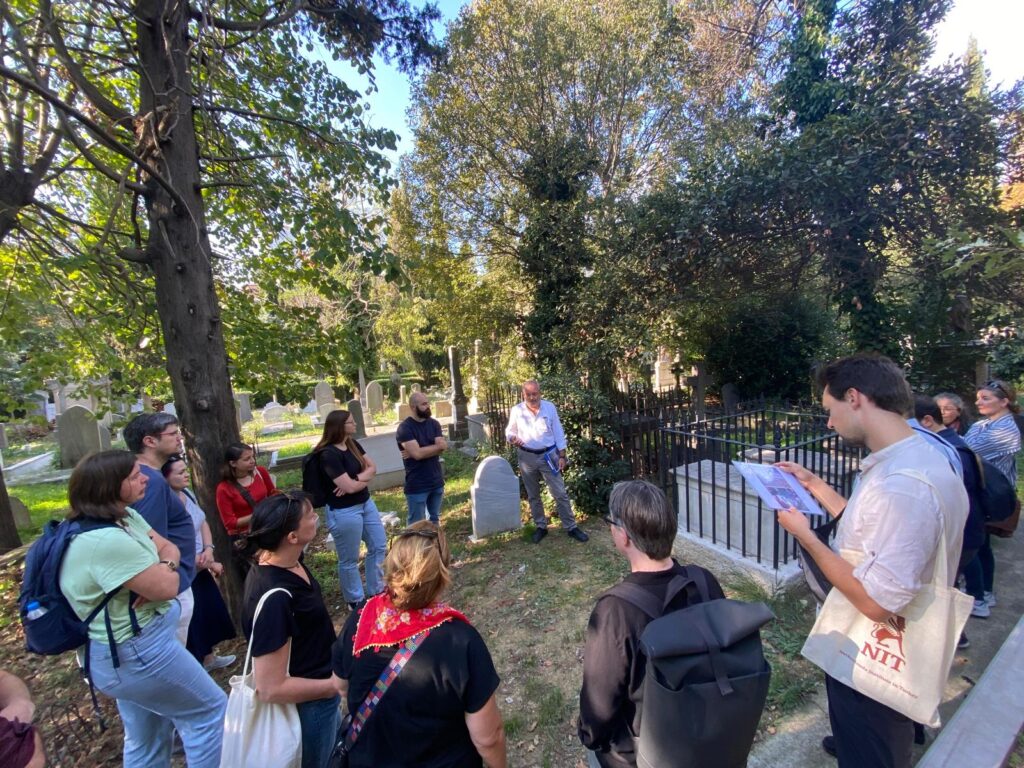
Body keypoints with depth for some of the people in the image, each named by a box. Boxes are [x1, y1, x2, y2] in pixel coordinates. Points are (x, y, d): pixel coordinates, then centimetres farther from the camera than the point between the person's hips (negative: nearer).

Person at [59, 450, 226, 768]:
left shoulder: (126, 516, 1)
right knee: (209, 711, 7)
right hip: (138, 651, -10)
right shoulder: (106, 539, -30)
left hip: (127, 649, 10)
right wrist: (166, 569, -6)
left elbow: (169, 547, 6)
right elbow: (167, 587, -27)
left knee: (147, 738, 25)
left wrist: (163, 567, -15)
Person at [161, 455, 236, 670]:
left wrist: (208, 549, -9)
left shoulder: (187, 493, -2)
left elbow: (203, 522, 8)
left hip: (199, 568, 8)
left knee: (210, 611, 21)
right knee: (192, 621, 7)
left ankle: (209, 657, 42)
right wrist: (211, 565, -12)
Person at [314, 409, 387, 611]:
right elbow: (350, 487, -24)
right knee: (349, 560, 9)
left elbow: (372, 467, 2)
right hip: (344, 511, -9)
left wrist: (356, 480, -16)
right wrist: (365, 479, -5)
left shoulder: (353, 444, 3)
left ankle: (376, 591, 37)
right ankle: (356, 601, 31)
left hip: (366, 503, 9)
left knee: (379, 546, 18)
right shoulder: (329, 454, -22)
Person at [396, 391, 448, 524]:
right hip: (417, 486, -5)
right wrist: (437, 446, -11)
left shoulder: (434, 424, 5)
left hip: (437, 481, 5)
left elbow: (442, 448, -8)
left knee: (435, 520, 18)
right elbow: (417, 453, -23)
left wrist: (422, 450, -18)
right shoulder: (405, 428, -13)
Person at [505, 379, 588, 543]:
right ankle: (541, 527, 29)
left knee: (560, 493, 1)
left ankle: (571, 527, 14)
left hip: (548, 455, -1)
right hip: (527, 457, 1)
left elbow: (558, 433, 0)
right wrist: (512, 439, -18)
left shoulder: (550, 407, -5)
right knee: (533, 495, 13)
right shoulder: (516, 410, -6)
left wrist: (562, 456, -4)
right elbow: (509, 431, 6)